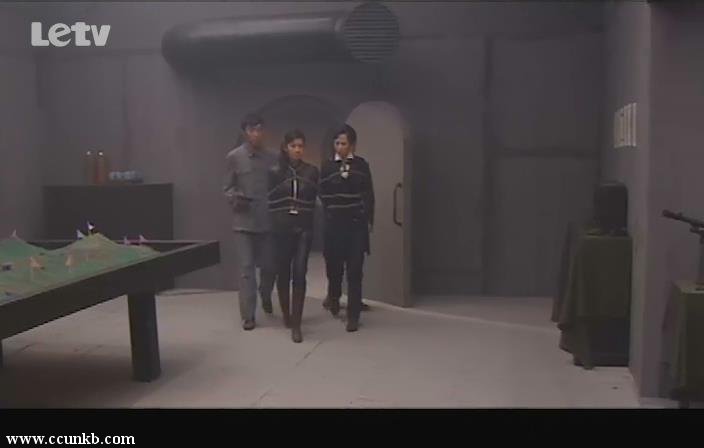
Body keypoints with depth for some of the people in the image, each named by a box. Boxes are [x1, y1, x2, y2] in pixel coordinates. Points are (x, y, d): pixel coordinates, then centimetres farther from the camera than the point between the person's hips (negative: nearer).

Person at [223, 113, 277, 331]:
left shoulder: (272, 158, 5)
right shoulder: (233, 157, -1)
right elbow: (228, 188, 2)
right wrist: (234, 198, -19)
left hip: (268, 220, 2)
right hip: (243, 221, -2)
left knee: (269, 265, 10)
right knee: (246, 268, -3)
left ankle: (266, 298, 40)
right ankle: (248, 316, 4)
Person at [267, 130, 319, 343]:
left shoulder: (312, 171, 3)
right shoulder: (275, 172, 1)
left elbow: (314, 199, 9)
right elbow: (270, 202, 2)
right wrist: (274, 225, -5)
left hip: (304, 228, 0)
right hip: (281, 229, 0)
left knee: (299, 273, -10)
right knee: (283, 273, 10)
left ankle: (296, 324, -6)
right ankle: (286, 314, 32)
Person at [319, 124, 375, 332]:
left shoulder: (361, 165, 3)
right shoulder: (327, 166, 3)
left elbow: (368, 194, 5)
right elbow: (323, 194, 4)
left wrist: (368, 219, 1)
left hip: (356, 224, 0)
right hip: (334, 223, 1)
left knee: (355, 270, -3)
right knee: (334, 264, 4)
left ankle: (353, 315, 3)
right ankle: (334, 296, 36)